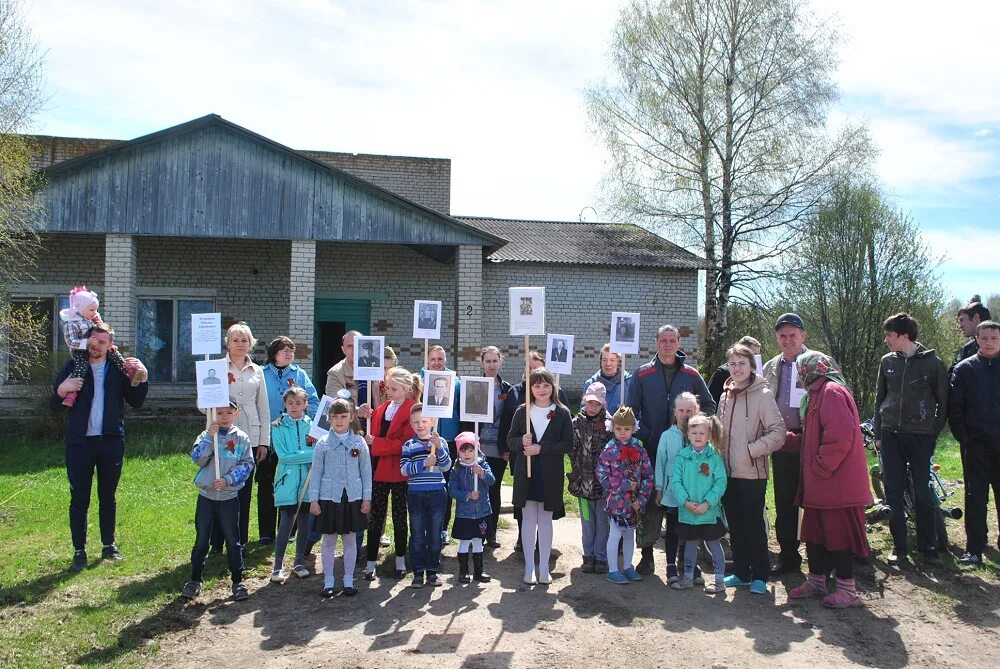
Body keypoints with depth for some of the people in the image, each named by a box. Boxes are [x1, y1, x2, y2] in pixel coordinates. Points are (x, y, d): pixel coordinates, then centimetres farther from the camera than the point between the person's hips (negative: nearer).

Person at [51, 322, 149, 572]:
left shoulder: (119, 369, 3)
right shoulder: (72, 367, 2)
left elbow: (136, 402, 1)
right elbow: (54, 406, 1)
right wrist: (62, 390, -20)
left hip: (111, 441, 1)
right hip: (80, 443, -1)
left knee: (108, 497, 11)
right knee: (79, 499, 4)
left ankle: (109, 545, 23)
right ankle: (79, 551, 13)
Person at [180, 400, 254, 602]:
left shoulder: (242, 438, -1)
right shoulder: (206, 435, -1)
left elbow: (247, 464, -6)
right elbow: (197, 458, -15)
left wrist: (228, 480, -18)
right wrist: (210, 437, -25)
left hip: (229, 497, -1)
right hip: (206, 496, 1)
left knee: (233, 540, 6)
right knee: (201, 540, 10)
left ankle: (238, 581, 16)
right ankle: (195, 580, 24)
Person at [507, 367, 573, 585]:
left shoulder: (562, 413, -1)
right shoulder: (522, 411, 3)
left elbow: (568, 444, -6)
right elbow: (510, 440, 5)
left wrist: (541, 448, -16)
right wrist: (522, 442, -17)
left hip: (550, 475, -1)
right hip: (526, 473, 1)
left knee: (545, 520, 8)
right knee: (528, 520, 6)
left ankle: (544, 567, 17)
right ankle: (529, 567, 15)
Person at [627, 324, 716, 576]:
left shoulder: (691, 375, 6)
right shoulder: (642, 374, 3)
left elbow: (709, 406, 14)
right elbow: (631, 411, 3)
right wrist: (642, 436, -8)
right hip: (650, 450, -1)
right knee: (649, 501, 1)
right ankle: (647, 552, 12)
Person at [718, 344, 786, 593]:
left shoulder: (762, 395, -9)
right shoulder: (726, 396, 10)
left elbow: (778, 432, -14)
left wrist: (751, 450, -18)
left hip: (753, 472, -6)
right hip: (728, 471, 6)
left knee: (754, 524, 2)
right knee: (735, 524, 13)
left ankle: (759, 575, 15)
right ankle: (741, 572, 25)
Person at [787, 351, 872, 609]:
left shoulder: (832, 392, -15)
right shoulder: (819, 394, 17)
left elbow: (841, 436, -25)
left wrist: (821, 467, -20)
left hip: (837, 481, -10)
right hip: (820, 484, 10)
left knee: (838, 534, -1)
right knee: (815, 532, 15)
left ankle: (848, 590, 9)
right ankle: (816, 581, 27)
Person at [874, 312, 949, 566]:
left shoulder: (932, 363, -3)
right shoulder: (887, 361, 8)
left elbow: (943, 402, 3)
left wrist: (935, 433, -1)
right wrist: (878, 434, 9)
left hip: (921, 437, -3)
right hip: (891, 435, 3)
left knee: (923, 494, 0)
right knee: (893, 493, 4)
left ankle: (928, 546, 14)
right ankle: (899, 547, 12)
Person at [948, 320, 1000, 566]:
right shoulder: (964, 368, 3)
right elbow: (954, 407, 2)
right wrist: (963, 436, -5)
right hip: (976, 444, -1)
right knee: (975, 497, 3)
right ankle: (974, 549, 9)